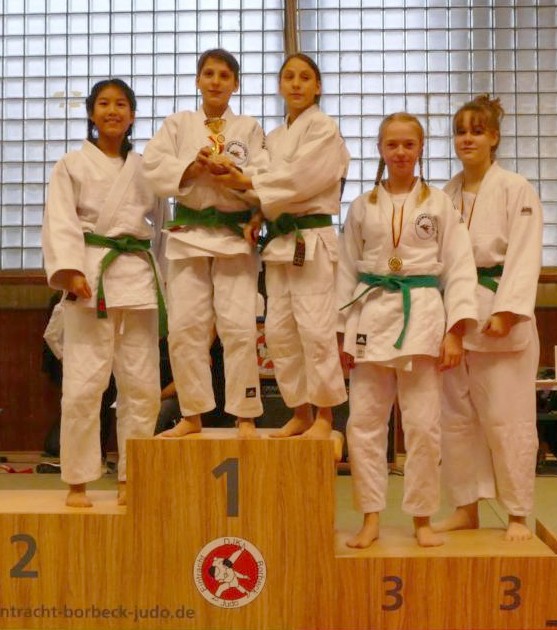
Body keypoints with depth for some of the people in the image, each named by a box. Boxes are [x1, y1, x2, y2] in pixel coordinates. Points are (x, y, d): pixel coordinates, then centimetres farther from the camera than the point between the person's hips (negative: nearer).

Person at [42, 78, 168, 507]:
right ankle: (78, 482, 6)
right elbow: (60, 224, -3)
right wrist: (70, 271, -17)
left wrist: (164, 278, 7)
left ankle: (131, 479, 17)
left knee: (142, 384, 4)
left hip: (139, 276, 3)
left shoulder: (147, 169, 15)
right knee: (84, 383, -7)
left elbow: (161, 225, 16)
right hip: (90, 275, -3)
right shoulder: (71, 165, 6)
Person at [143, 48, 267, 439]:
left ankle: (246, 417, 3)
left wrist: (231, 171, -17)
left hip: (236, 236, -1)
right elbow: (155, 168, -2)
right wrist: (194, 168, -15)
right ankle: (192, 416, 10)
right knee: (185, 327, -1)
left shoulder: (250, 128, 9)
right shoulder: (178, 124, 11)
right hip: (188, 234, 1)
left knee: (239, 327, -7)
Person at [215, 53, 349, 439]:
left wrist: (247, 183, -11)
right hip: (279, 240, 7)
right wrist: (259, 215, 0)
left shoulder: (324, 128, -3)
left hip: (311, 238, -7)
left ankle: (324, 415, 5)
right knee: (279, 331, 6)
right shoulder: (275, 138, 18)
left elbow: (299, 177, -15)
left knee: (315, 328, -8)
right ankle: (300, 412, 18)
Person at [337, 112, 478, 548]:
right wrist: (342, 333, 6)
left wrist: (454, 331, -7)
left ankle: (422, 519, 16)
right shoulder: (363, 206, 10)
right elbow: (347, 271, 11)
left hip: (422, 314, -2)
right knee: (364, 423, 2)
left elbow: (459, 268, 1)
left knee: (423, 425, 1)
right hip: (371, 314, 2)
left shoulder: (438, 203, 5)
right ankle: (371, 519, 15)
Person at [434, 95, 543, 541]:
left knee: (507, 418, -3)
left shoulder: (516, 190, -4)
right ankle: (466, 509, 22)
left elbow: (524, 257, -11)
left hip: (501, 319, -5)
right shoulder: (447, 195, 12)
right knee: (457, 417, 10)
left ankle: (518, 515, 12)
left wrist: (506, 312, -20)